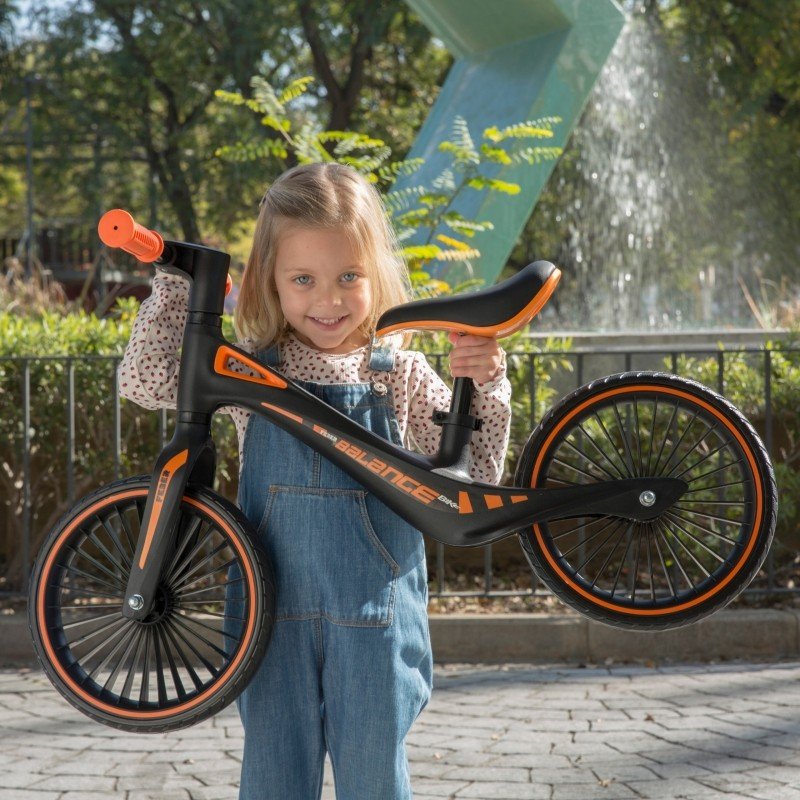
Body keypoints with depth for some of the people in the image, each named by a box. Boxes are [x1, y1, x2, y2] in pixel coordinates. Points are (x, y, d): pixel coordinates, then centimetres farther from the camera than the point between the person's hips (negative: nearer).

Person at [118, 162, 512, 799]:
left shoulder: (401, 375, 0)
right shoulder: (250, 372, 1)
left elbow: (474, 476, 1)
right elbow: (145, 380, -4)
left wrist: (486, 387, -14)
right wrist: (176, 276, -5)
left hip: (374, 622, -1)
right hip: (277, 617, 1)